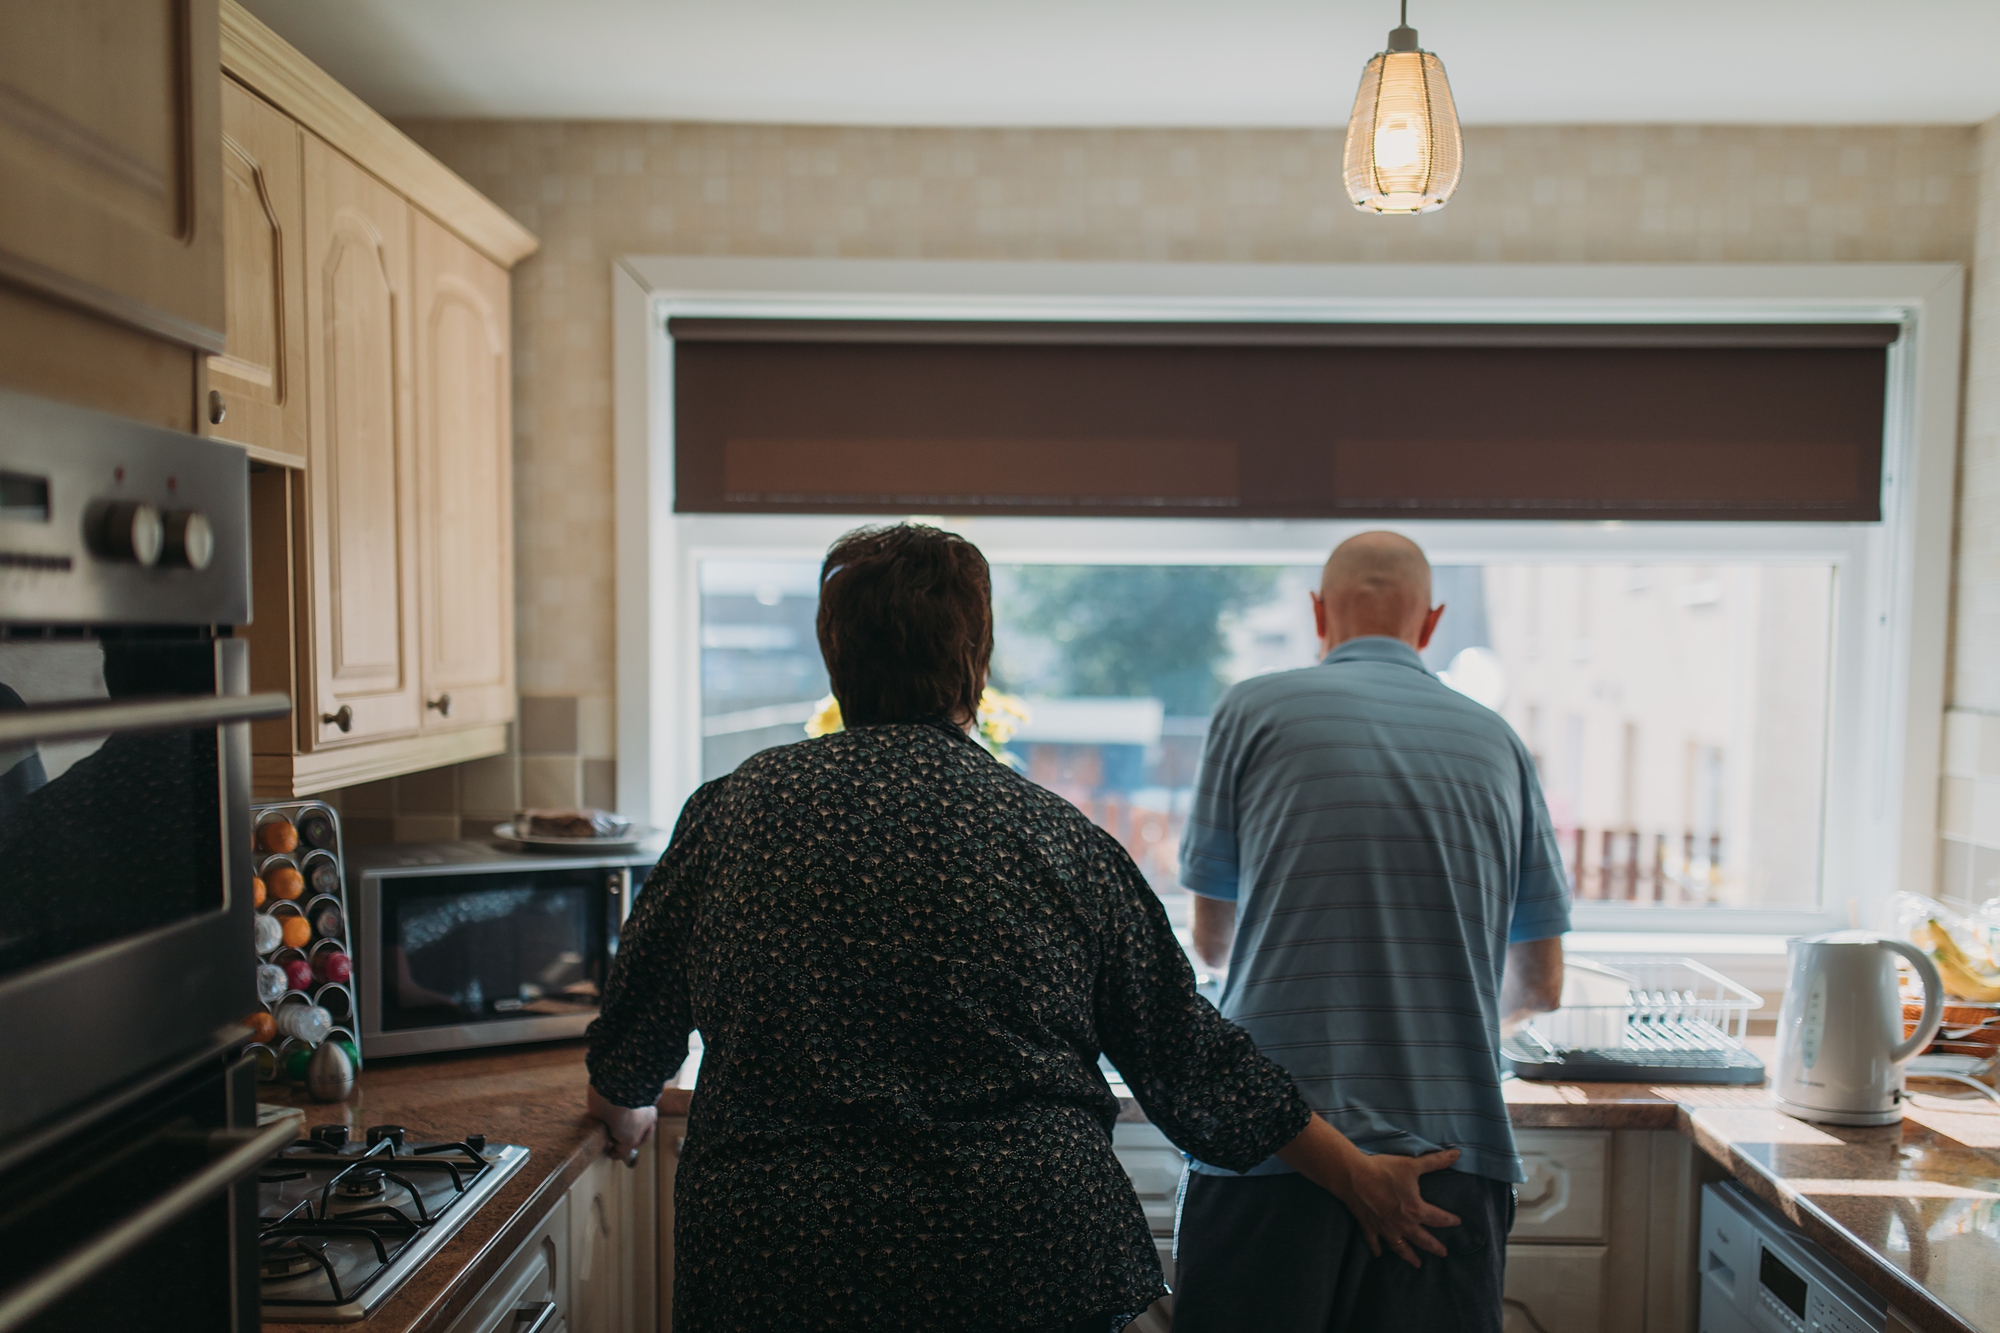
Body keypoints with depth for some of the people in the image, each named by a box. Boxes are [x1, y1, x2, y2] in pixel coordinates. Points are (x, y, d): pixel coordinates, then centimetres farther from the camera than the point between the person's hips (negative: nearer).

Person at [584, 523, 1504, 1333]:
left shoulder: (740, 807, -4)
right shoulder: (1063, 840, -5)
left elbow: (637, 1013, 7)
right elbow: (1187, 1056, 2)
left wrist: (623, 1109, 30)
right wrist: (1357, 1177, 16)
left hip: (783, 1259, 0)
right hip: (1035, 1257, 1)